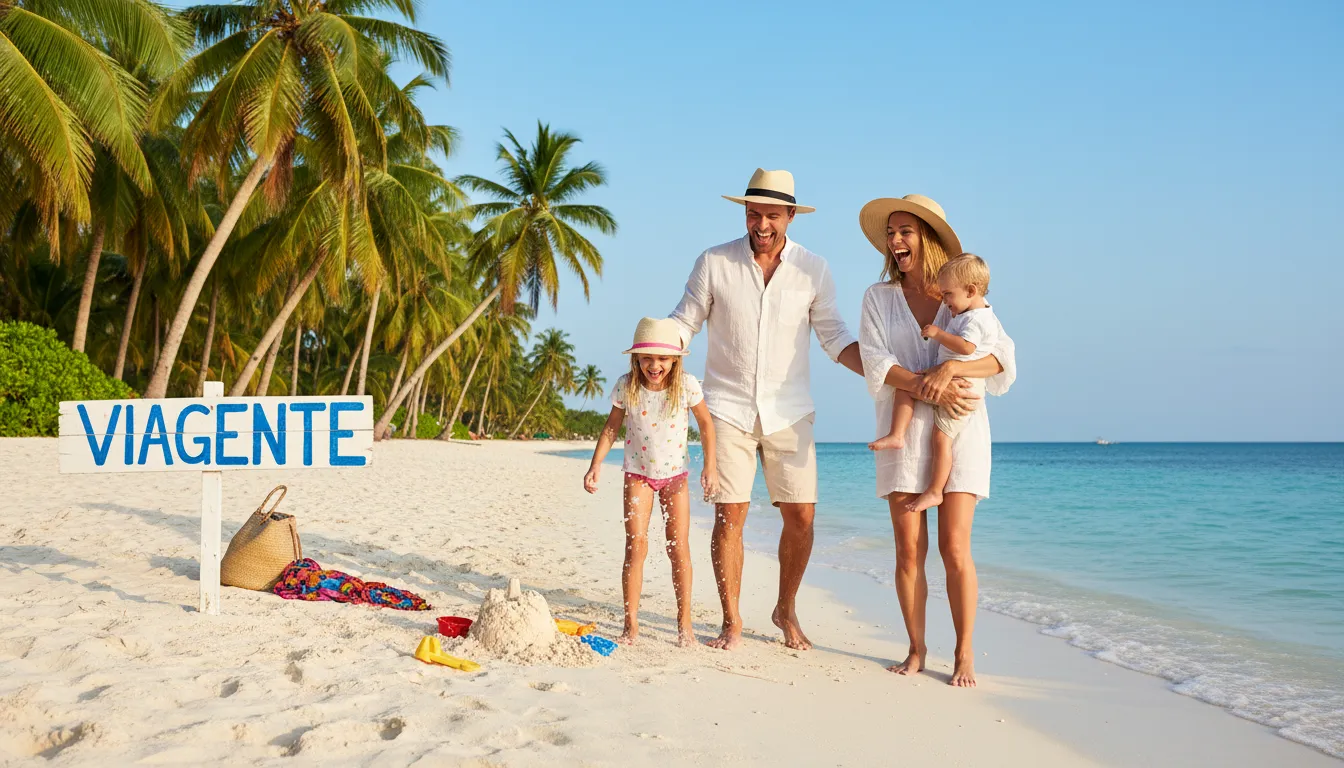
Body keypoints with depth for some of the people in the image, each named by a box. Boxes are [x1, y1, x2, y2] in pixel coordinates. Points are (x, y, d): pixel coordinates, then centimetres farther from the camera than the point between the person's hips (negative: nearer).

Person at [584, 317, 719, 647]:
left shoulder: (686, 385, -16)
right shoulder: (626, 387, -15)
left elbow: (705, 424, -2)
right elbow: (611, 428, -3)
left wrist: (710, 466, -6)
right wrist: (596, 464, -12)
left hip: (675, 474, 0)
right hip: (638, 474, 0)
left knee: (679, 547, -1)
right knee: (636, 543, -10)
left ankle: (684, 621, 12)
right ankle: (631, 623, -3)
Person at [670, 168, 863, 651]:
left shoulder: (813, 269, 2)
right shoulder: (713, 263, -2)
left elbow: (834, 338, 6)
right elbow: (682, 324, 2)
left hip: (788, 412, 2)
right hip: (728, 408, -1)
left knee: (801, 516, 0)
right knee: (729, 515, -2)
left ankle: (786, 611, 22)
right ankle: (731, 623, 11)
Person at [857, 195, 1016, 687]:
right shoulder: (878, 298, 7)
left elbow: (1003, 359, -6)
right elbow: (876, 366, -5)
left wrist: (950, 370, -22)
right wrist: (931, 388, -18)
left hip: (959, 432, -1)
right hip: (903, 432, 1)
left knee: (954, 548, -6)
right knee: (909, 550, -1)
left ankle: (964, 654, 6)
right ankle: (916, 650, 13)